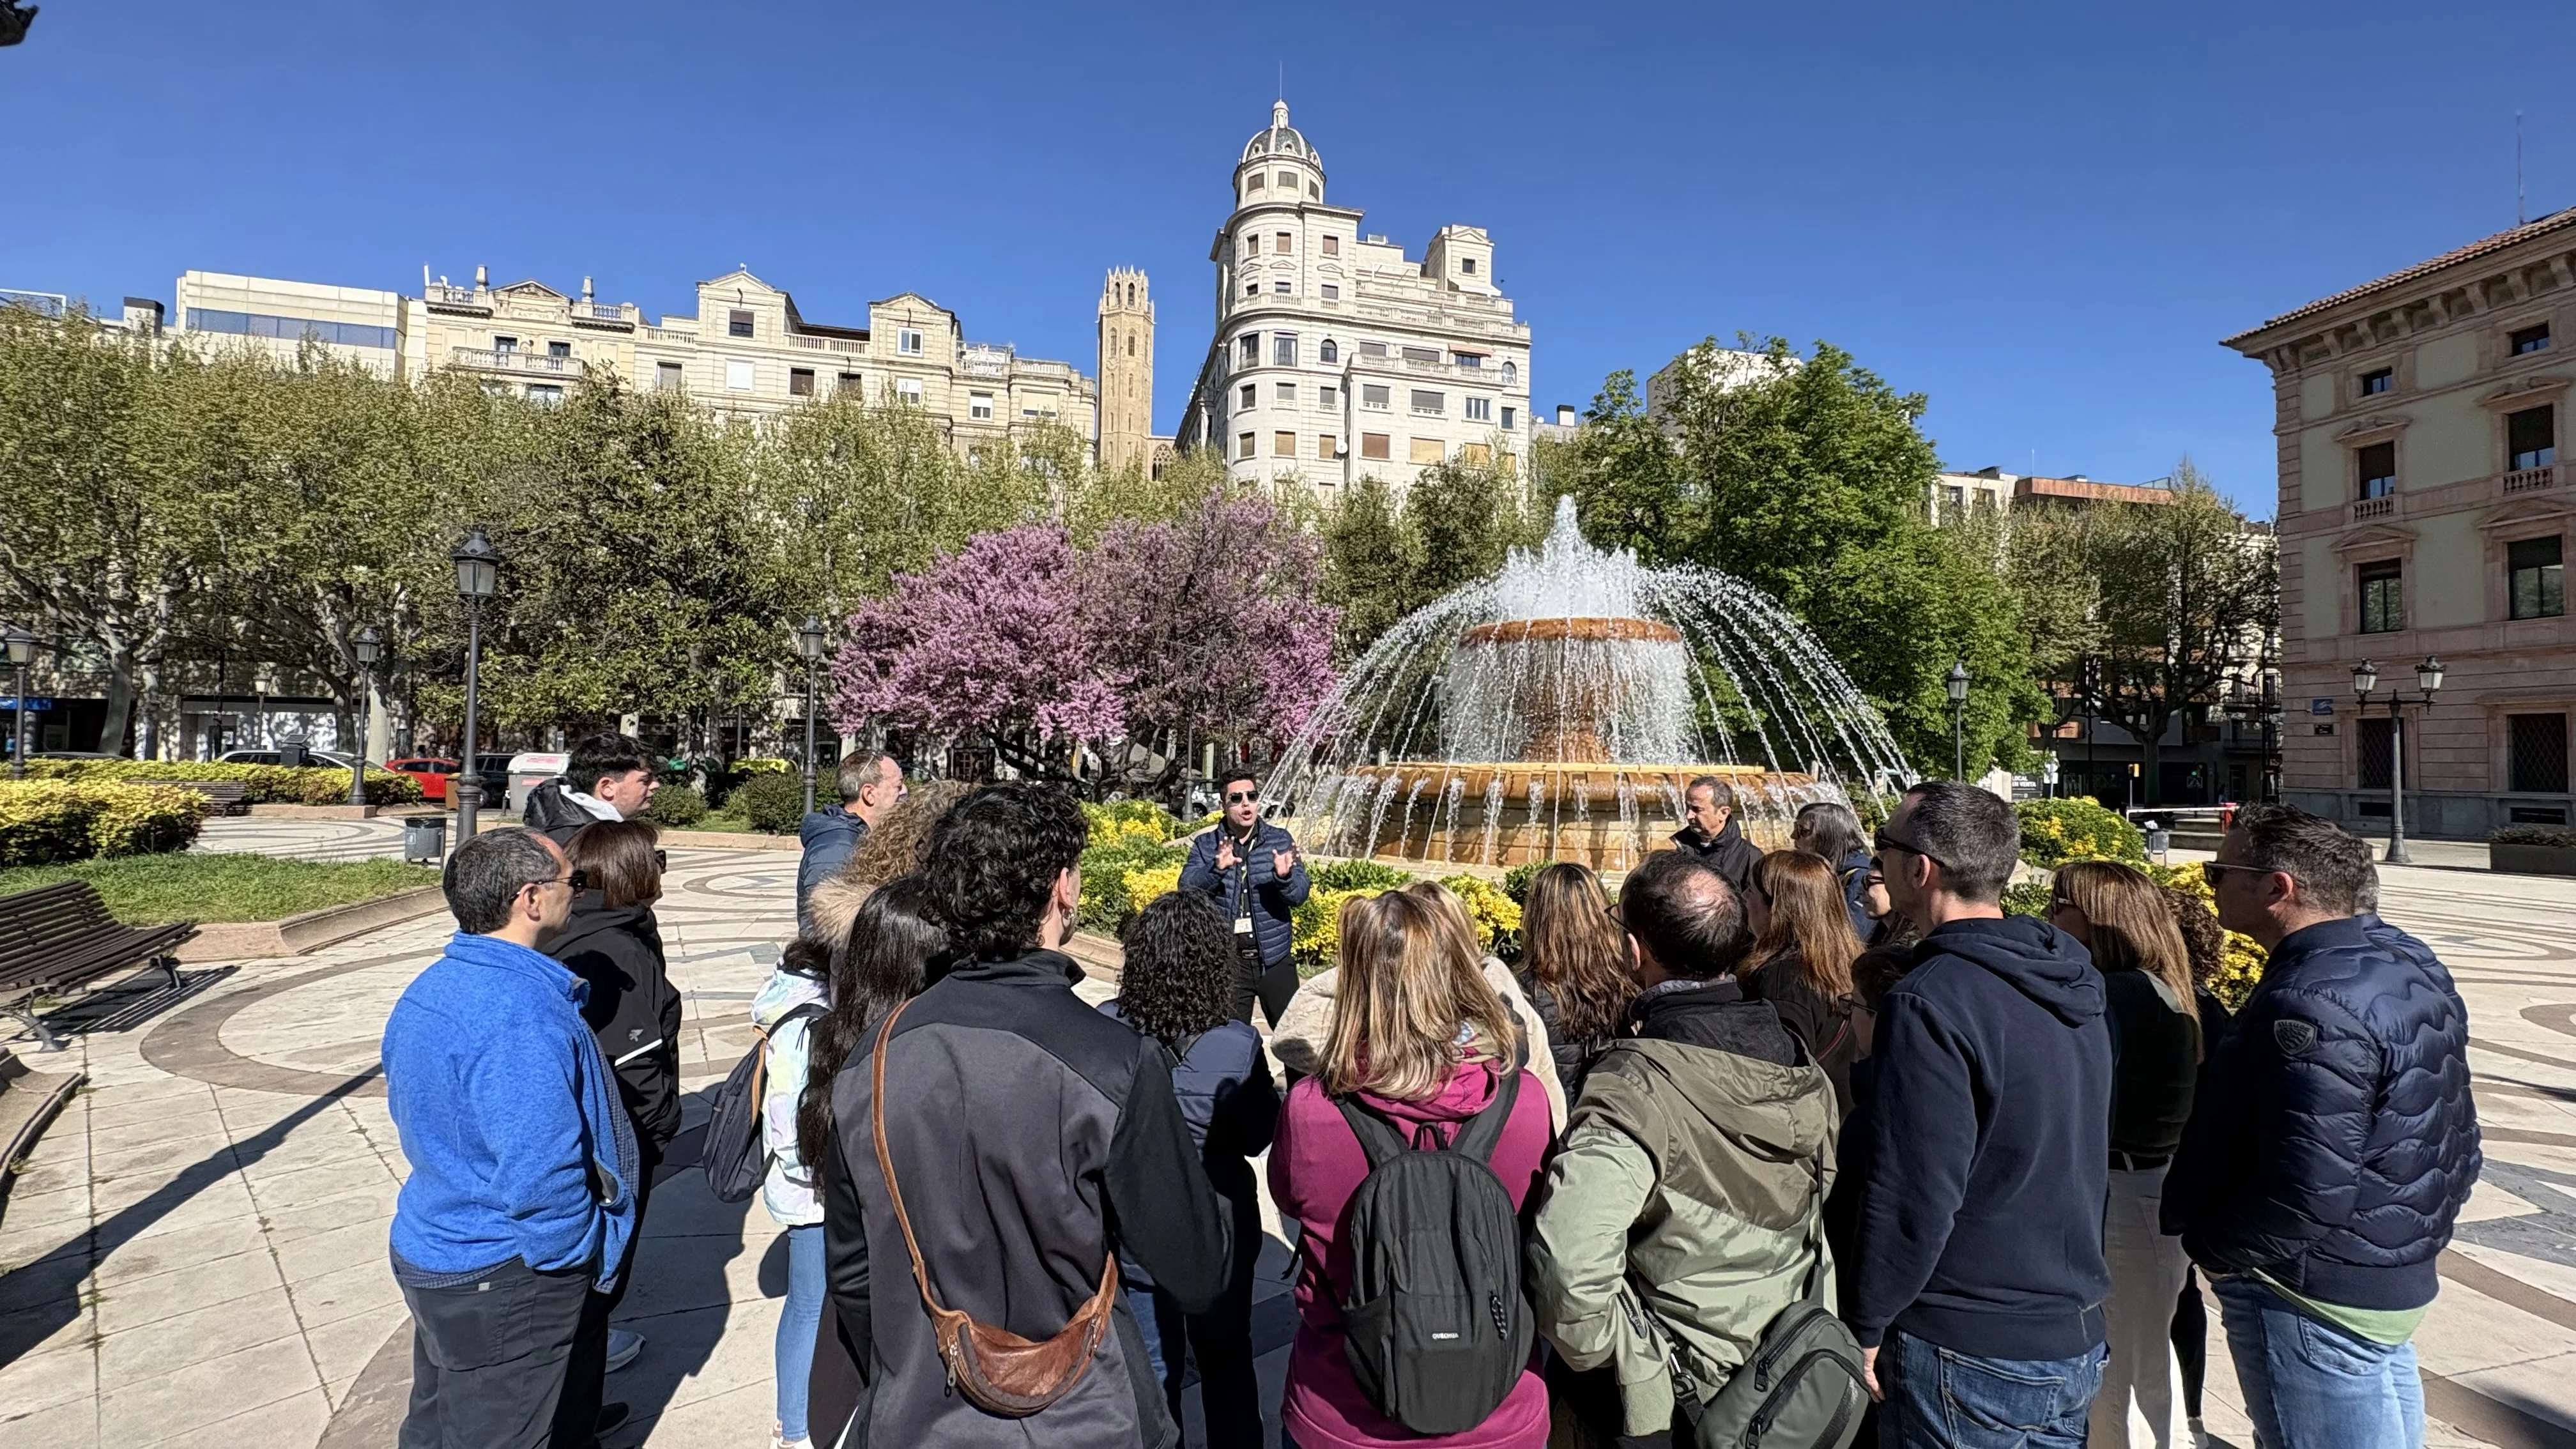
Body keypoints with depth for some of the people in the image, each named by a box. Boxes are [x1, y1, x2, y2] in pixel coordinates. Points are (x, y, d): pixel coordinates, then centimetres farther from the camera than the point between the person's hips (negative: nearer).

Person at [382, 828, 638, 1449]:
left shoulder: (430, 988, 1)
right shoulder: (523, 1017, -30)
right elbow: (541, 1176, -31)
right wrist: (582, 1256, -14)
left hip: (427, 1256, 9)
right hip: (501, 1282, -9)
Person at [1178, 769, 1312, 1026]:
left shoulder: (1280, 840, 1)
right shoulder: (1205, 845, 1)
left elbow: (1299, 896, -5)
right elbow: (1187, 890, -11)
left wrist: (1284, 877, -28)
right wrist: (1217, 869, -29)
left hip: (1274, 959, 0)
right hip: (1227, 961, 0)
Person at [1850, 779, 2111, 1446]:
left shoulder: (1928, 1003, -24)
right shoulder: (2073, 985, 3)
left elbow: (1913, 1197, -24)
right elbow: (2082, 1160, 14)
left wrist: (1865, 1332, -12)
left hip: (1971, 1358, -8)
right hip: (2079, 1339, 8)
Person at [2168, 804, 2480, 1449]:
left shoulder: (2311, 1006, -28)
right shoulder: (2408, 961, 4)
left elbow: (2310, 1190, -30)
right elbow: (2456, 1144, 12)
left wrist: (2210, 1245, -16)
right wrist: (2420, 1227, 20)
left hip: (2320, 1301, -10)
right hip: (2402, 1275, 10)